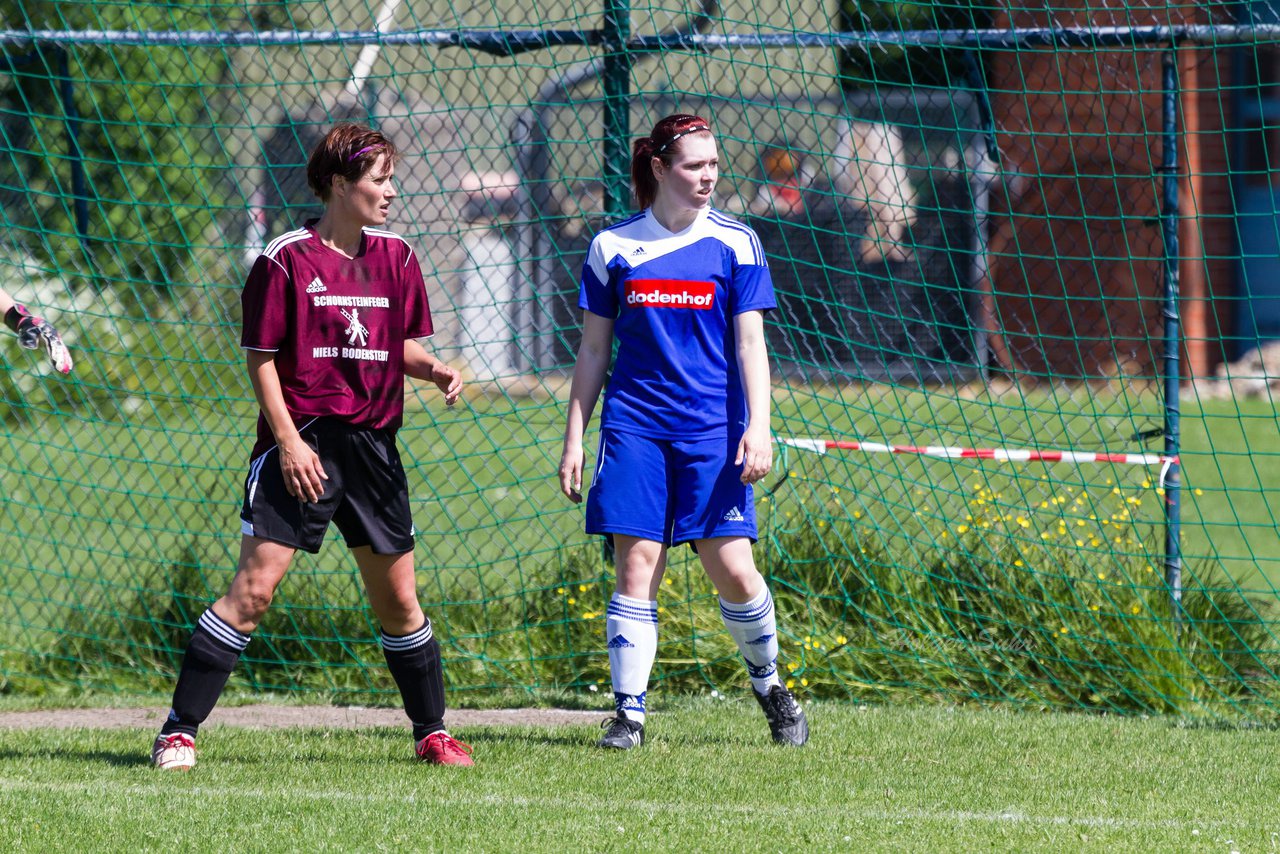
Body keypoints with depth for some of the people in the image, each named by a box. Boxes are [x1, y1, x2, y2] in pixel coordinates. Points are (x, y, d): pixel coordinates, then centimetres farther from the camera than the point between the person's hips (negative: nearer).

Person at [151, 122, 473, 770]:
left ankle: (432, 733, 23)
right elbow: (260, 357, -6)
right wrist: (288, 440, -15)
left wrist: (435, 369, -1)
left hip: (372, 443, 5)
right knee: (254, 588, -12)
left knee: (397, 596, 9)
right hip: (301, 442, -5)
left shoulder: (394, 257, 10)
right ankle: (178, 731, -8)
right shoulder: (287, 260, -7)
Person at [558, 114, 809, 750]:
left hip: (712, 432, -1)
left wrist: (757, 426, -9)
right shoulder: (613, 246, 6)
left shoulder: (735, 243, 3)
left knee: (732, 571, -5)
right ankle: (628, 713, -1)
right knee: (635, 566, -6)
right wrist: (574, 440, 7)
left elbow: (749, 343, 2)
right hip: (635, 427, 1)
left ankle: (767, 683, 20)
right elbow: (593, 351, 11)